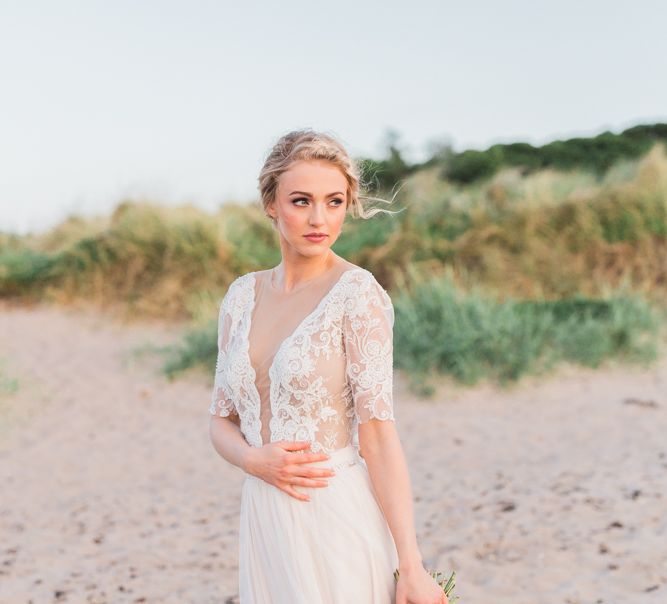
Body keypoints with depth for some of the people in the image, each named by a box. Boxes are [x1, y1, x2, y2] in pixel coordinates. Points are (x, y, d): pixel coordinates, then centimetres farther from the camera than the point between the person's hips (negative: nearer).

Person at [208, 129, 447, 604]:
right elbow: (222, 420, 11)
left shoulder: (357, 292, -10)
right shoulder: (243, 294, 6)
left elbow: (379, 433, -14)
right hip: (263, 522, 5)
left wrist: (411, 565, -18)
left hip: (336, 519, -5)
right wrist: (254, 459, -11)